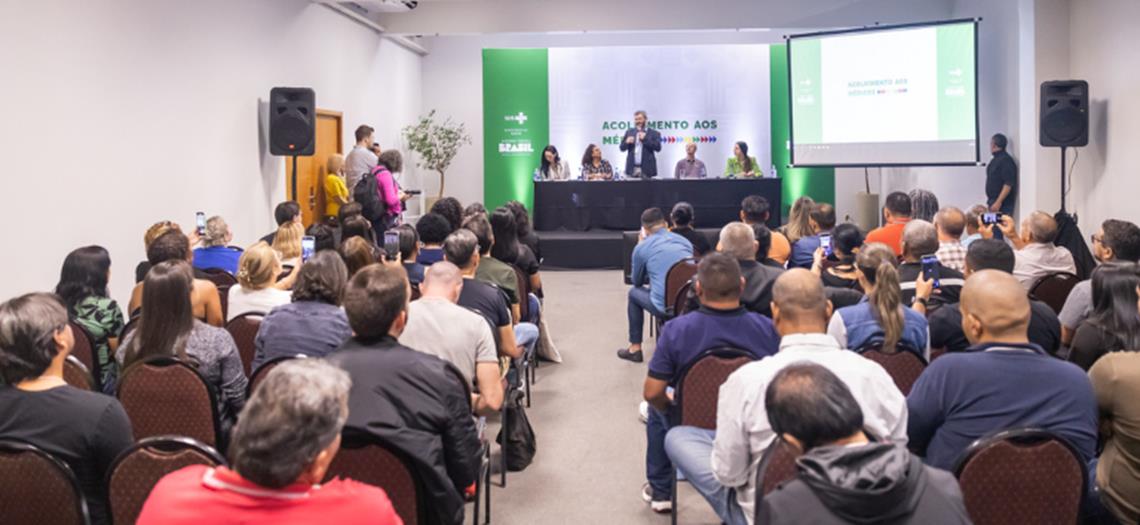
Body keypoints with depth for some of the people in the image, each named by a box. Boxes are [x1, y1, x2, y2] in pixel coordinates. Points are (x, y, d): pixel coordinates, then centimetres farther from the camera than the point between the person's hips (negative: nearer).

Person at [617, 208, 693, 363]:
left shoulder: (642, 247, 2)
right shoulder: (684, 241, 15)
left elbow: (637, 282, 18)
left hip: (666, 307, -4)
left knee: (634, 292, 25)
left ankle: (634, 348, 27)